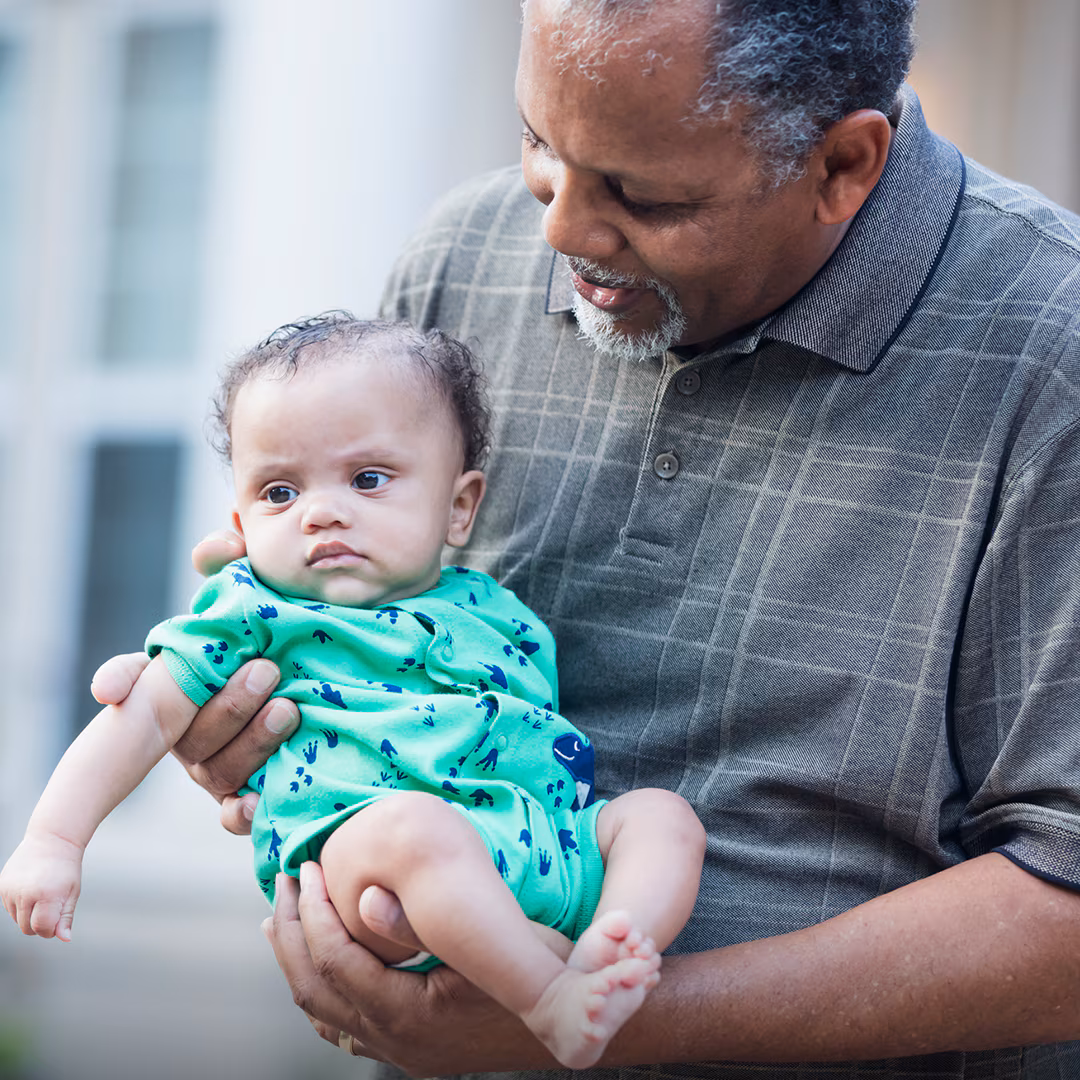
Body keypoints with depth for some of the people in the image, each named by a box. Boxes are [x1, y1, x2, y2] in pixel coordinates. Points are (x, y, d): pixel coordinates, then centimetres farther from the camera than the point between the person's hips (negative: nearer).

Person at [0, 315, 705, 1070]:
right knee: (409, 826, -37)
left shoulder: (498, 616, 24)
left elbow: (551, 734, 29)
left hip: (541, 843, 6)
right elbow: (148, 715, 10)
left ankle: (609, 955, -34)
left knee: (663, 812, -8)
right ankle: (552, 1007, -37)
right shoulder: (253, 610, 12)